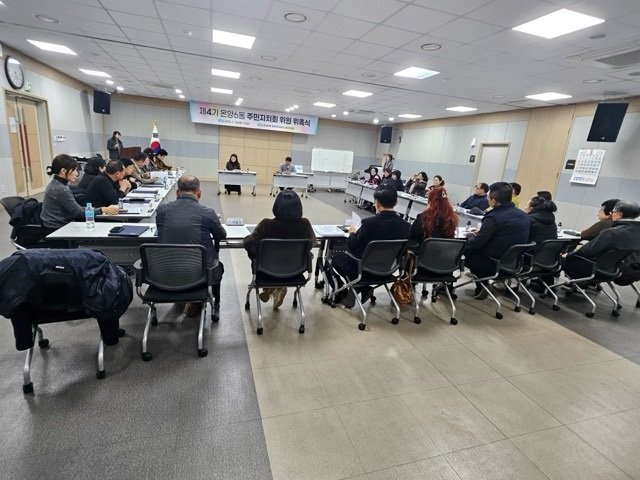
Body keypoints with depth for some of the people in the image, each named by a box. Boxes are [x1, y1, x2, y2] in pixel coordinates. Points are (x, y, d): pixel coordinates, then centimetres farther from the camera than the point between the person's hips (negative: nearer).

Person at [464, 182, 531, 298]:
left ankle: (481, 286, 19)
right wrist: (481, 233, 17)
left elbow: (475, 244, -19)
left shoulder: (493, 217, -22)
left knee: (463, 250, 12)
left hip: (494, 264, -8)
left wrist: (470, 235, 4)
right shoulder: (524, 216, 3)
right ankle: (482, 284, 23)